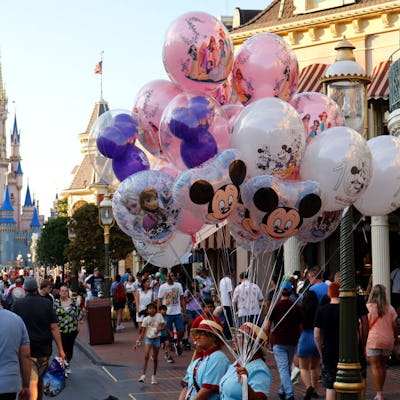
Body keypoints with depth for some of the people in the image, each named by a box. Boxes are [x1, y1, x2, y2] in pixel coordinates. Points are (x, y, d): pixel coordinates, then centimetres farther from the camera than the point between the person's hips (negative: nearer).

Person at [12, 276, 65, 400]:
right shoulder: (47, 303, -2)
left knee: (32, 381, -9)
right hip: (44, 348, 2)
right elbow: (54, 327, -5)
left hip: (27, 349, -2)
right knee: (41, 378, 20)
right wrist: (60, 349, -1)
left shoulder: (17, 305, -4)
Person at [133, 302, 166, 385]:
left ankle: (154, 376, 20)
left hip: (157, 338, 1)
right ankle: (143, 375, -18)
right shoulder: (146, 319, -3)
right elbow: (142, 332, 0)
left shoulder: (159, 316, -3)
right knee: (146, 356, -17)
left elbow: (164, 326, -5)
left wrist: (159, 329, -27)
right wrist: (138, 342, -7)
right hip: (148, 338, -1)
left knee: (155, 358, 8)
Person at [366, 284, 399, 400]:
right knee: (382, 366, 15)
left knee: (375, 367, -3)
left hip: (373, 341, -4)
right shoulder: (390, 308, 5)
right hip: (387, 341, 4)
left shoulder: (368, 307, -5)